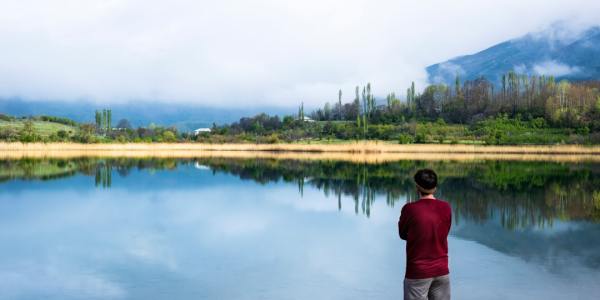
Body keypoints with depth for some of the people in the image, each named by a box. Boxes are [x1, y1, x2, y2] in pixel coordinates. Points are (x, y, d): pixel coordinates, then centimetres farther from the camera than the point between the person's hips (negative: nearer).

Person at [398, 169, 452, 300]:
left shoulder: (410, 209, -13)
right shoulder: (446, 208, -1)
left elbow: (403, 235, 1)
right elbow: (442, 233, 10)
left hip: (418, 272, -4)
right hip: (442, 270, 4)